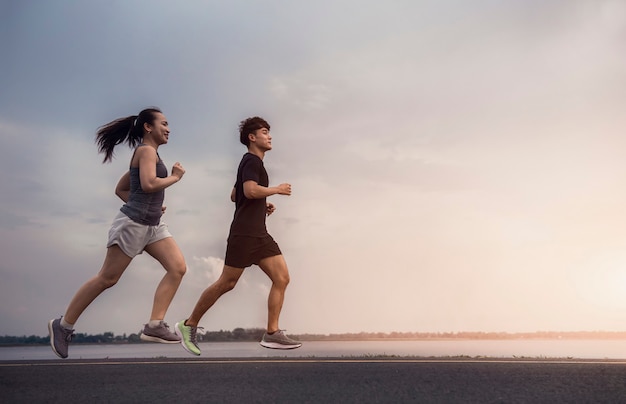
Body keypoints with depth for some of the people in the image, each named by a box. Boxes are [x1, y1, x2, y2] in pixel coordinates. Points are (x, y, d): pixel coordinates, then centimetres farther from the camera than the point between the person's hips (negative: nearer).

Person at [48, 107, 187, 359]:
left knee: (178, 268, -5)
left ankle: (154, 326, -7)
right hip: (133, 223, -10)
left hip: (152, 225, 10)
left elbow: (121, 189, 22)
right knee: (107, 279, 0)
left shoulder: (145, 154, 19)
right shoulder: (147, 150, -9)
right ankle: (63, 325, 15)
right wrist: (175, 177, -11)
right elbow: (148, 184, -27)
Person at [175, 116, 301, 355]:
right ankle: (189, 325, 12)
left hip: (259, 234, 10)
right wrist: (277, 189, -11)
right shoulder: (251, 161, -6)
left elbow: (234, 195, 29)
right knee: (227, 283, -4)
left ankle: (272, 334, 1)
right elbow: (250, 190, -25)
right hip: (244, 234, -10)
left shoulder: (252, 163, 23)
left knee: (282, 278, -1)